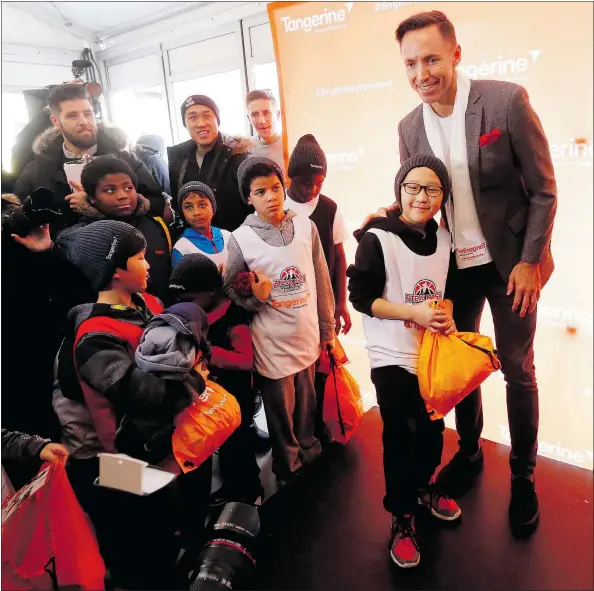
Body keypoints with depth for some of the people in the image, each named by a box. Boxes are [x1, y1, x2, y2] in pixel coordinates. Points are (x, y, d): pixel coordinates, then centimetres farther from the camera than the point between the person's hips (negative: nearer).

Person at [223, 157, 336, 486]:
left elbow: (322, 282, 3)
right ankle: (289, 472, 36)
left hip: (307, 335, 3)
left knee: (307, 405, 20)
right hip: (272, 342, -2)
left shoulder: (306, 227, -3)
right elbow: (229, 290, -3)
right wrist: (254, 298, -23)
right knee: (281, 411, 13)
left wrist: (327, 329, 7)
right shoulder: (240, 239, -11)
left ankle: (310, 459, 44)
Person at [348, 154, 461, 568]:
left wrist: (446, 317, -2)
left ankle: (422, 487, 46)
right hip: (393, 358, -5)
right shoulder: (377, 239, -14)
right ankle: (402, 517, 26)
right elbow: (362, 298, -16)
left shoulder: (443, 238, 4)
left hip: (434, 353, 6)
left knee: (433, 430, 17)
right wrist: (414, 313, -21)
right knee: (399, 438, 3)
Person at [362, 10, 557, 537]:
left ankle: (523, 475, 29)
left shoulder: (506, 100, -14)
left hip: (509, 260, -3)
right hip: (453, 266, 4)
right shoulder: (410, 127, -1)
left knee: (518, 370, 9)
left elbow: (543, 189, -10)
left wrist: (530, 260, -12)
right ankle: (469, 453, 38)